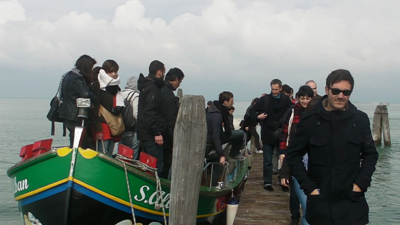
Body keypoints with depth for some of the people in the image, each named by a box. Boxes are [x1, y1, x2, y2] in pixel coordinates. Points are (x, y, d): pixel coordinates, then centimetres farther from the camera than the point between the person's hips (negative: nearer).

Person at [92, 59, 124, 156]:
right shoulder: (97, 86, -4)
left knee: (110, 157, 7)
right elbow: (95, 109, -11)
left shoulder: (116, 87, 19)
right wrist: (98, 129, -18)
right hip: (103, 126, -7)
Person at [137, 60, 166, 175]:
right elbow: (150, 113, -22)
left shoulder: (146, 86, 19)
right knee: (157, 165, -10)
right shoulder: (152, 88, -13)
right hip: (151, 135, -10)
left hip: (144, 134, 11)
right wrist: (157, 132, -23)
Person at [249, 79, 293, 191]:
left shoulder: (286, 100, 1)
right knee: (267, 161, 4)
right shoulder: (264, 99, 1)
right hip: (268, 134, -1)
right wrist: (258, 116, -12)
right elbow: (252, 111, 7)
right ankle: (267, 182, 12)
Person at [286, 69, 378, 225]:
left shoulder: (361, 120, 0)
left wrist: (361, 183, -3)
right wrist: (308, 186, -6)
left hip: (352, 202, 1)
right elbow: (293, 155, 0)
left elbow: (370, 154, 9)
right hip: (320, 202, -1)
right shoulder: (309, 120, -6)